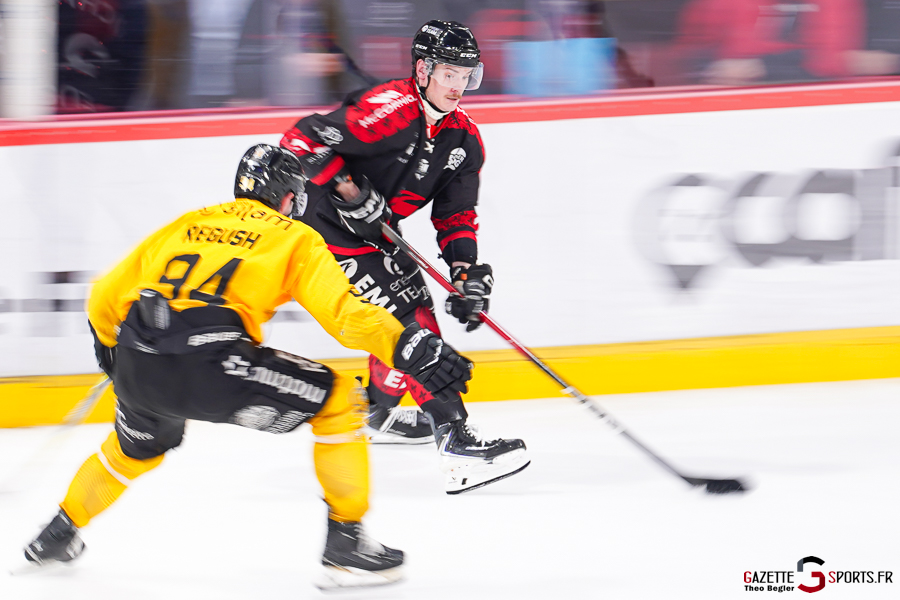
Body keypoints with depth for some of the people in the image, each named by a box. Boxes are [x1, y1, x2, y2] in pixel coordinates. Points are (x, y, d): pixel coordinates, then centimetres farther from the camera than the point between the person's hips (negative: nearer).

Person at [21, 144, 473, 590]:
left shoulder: (185, 225, 27)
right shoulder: (294, 238, 12)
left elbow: (104, 297, 31)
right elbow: (344, 311, -5)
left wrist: (110, 350, 50)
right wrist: (413, 351, -10)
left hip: (137, 368, 6)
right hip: (211, 366, -6)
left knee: (139, 447, 38)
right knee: (338, 403, 8)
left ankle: (59, 534, 54)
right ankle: (345, 547, 4)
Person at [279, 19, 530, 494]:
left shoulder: (464, 139, 1)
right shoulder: (387, 110, -26)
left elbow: (456, 216, 6)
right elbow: (302, 141, -26)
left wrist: (468, 272, -9)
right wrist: (349, 192, -28)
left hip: (377, 233, 10)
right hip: (328, 230, -10)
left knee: (413, 303, 22)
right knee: (411, 321, -17)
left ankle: (377, 411, 48)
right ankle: (455, 443, -24)